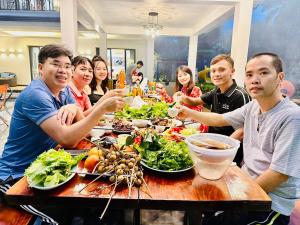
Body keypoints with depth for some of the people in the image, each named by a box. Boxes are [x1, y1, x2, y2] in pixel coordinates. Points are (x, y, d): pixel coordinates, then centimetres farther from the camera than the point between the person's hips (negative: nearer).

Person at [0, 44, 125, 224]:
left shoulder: (64, 90, 1)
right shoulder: (35, 95, -24)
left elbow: (83, 124, -3)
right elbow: (67, 139, -34)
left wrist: (73, 107, -24)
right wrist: (103, 108, -36)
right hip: (18, 176, -7)